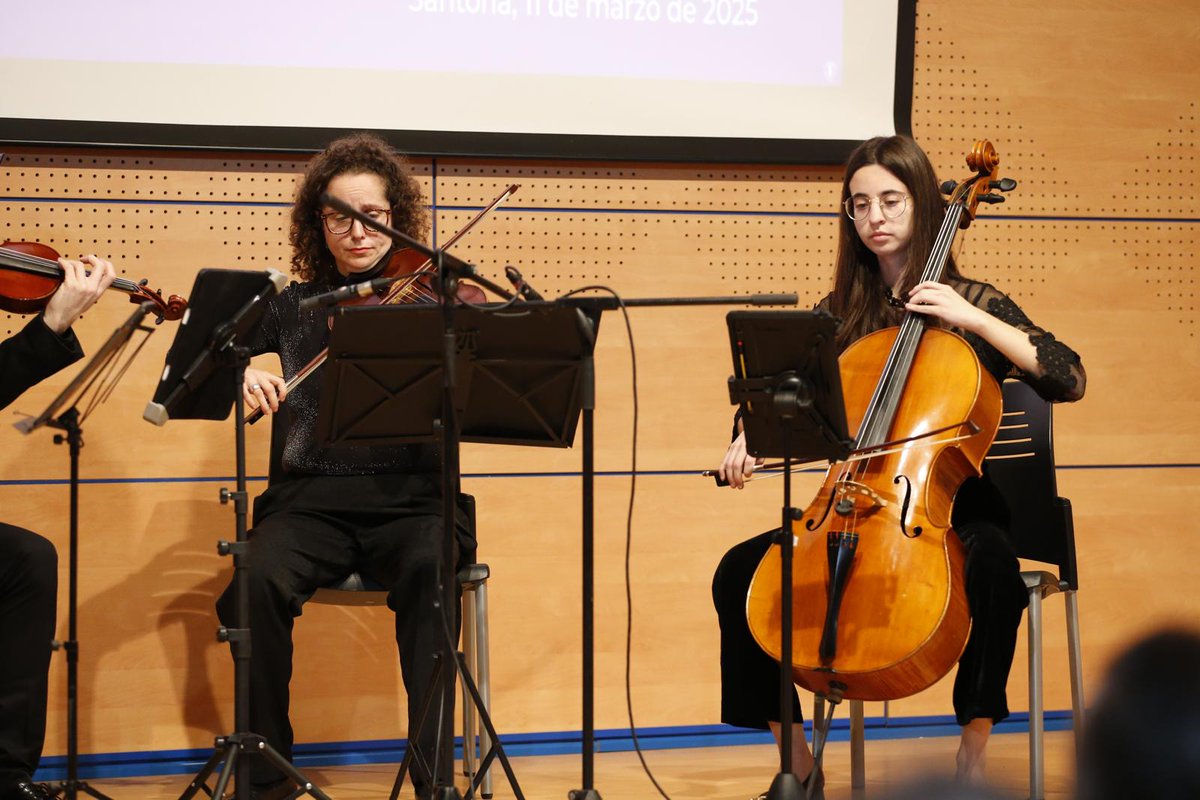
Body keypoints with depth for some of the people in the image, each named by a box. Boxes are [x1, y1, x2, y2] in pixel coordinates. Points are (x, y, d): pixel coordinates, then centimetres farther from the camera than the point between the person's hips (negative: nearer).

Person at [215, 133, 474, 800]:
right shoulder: (293, 306, 11)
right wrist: (236, 373, -18)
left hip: (409, 497, -1)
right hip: (312, 498, 1)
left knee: (429, 572, -34)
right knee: (259, 581, -30)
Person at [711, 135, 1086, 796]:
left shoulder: (974, 304, 0)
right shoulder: (840, 313, 11)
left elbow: (1069, 380, -12)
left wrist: (974, 319, -18)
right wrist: (749, 438, -12)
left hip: (952, 509, -4)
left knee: (992, 564, -37)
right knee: (740, 572, -17)